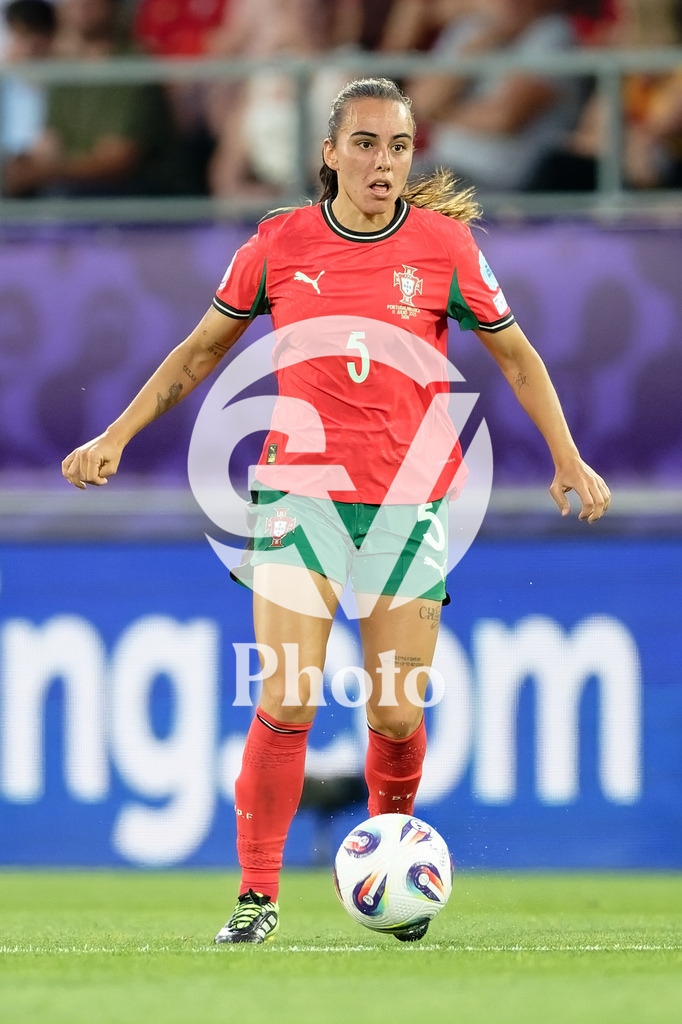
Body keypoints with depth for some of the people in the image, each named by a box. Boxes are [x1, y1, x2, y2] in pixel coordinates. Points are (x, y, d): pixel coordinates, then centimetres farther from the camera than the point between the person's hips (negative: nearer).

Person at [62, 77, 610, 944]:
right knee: (287, 700, -14)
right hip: (302, 490, 0)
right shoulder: (279, 244, -1)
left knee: (397, 716, -1)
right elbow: (202, 349, 12)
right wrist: (116, 435, 8)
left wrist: (568, 459, 1)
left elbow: (515, 354, 9)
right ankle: (258, 892, -3)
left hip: (411, 500, 0)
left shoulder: (443, 244, -2)